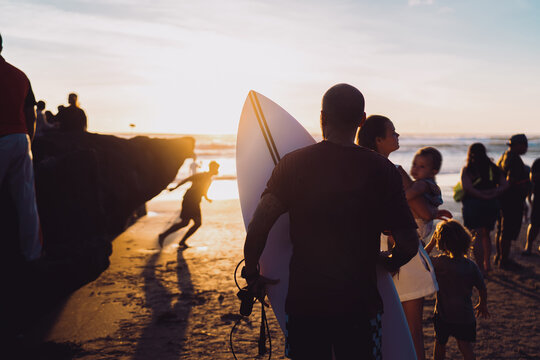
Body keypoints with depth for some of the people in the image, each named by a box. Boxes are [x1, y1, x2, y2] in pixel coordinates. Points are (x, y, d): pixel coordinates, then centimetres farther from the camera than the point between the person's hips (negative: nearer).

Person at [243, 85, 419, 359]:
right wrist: (389, 262, 15)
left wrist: (252, 274, 3)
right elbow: (409, 244, -7)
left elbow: (258, 226, -11)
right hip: (359, 302, 0)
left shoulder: (293, 164, -4)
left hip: (303, 299, 1)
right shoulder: (382, 170, -6)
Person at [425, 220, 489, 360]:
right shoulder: (471, 266, -6)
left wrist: (431, 242, 0)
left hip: (443, 314, -2)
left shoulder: (440, 263, -19)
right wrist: (483, 305, 21)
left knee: (440, 343, 20)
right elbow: (482, 288, 3)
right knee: (465, 346, 12)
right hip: (465, 315, 2)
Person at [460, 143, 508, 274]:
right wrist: (493, 193, -7)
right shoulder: (493, 168, 7)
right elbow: (505, 184, 2)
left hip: (473, 205, -4)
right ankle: (487, 264, 26)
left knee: (477, 236, -2)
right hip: (492, 205, 5)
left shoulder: (466, 170, -4)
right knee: (485, 234, 20)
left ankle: (480, 268, -7)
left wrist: (482, 195, -14)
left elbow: (466, 187, -17)